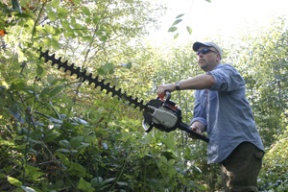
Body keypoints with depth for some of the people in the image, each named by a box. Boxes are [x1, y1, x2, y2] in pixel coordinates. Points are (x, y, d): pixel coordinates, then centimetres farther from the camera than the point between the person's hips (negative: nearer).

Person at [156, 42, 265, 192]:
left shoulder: (226, 70, -2)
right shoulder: (199, 90, 23)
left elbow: (212, 79, -26)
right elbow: (200, 115, 11)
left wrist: (175, 86, -31)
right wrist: (198, 124, -14)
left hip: (242, 144, -9)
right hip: (224, 149, 9)